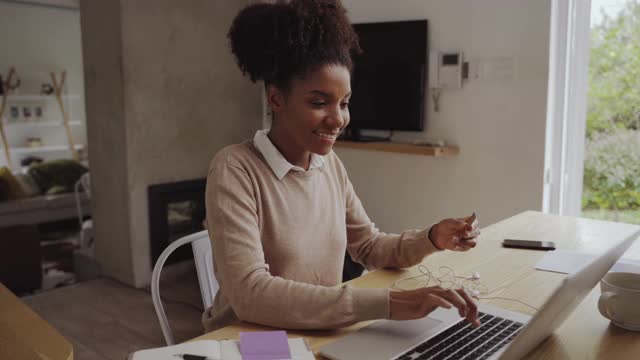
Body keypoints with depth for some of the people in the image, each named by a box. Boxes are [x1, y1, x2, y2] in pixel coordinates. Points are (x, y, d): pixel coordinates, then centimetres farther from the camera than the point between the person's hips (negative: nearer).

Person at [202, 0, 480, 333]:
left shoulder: (331, 164, 1)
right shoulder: (234, 170, -18)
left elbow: (369, 247, 11)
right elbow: (250, 295, -27)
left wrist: (431, 240, -7)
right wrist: (387, 303, -32)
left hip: (321, 337, 5)